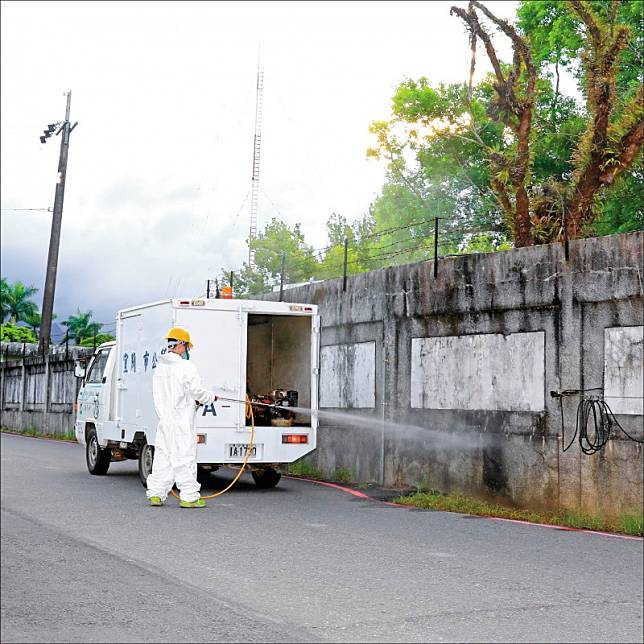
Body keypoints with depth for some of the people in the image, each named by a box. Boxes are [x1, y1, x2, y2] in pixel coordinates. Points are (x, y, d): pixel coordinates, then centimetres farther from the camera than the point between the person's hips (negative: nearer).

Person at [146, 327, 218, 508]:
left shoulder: (160, 367, 10)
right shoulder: (186, 367, -12)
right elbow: (197, 391, -11)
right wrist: (211, 397, 10)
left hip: (164, 420, 7)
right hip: (182, 421, -7)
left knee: (162, 457, 11)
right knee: (185, 458, -2)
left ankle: (156, 494, 12)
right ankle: (189, 496, 1)